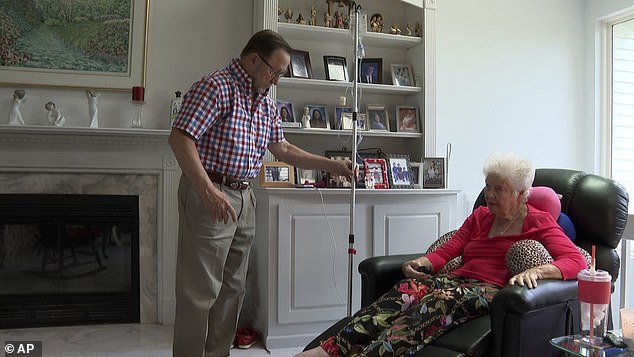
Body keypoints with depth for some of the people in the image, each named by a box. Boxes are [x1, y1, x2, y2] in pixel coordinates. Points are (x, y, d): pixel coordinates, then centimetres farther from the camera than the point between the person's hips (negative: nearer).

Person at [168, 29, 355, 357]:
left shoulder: (265, 102, 14)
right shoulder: (216, 87, -11)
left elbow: (283, 149, 22)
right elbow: (180, 138, -19)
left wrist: (331, 165, 17)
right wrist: (209, 191, -27)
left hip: (244, 198, 8)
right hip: (208, 197, -8)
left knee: (232, 289, 14)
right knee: (200, 291, -2)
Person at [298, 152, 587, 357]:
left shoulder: (538, 222, 10)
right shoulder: (480, 216, 25)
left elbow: (576, 260, -3)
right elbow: (447, 251, 17)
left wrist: (537, 270, -23)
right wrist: (420, 263, -5)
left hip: (492, 290, -4)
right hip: (458, 280, 5)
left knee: (439, 302, -37)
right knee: (409, 288, -29)